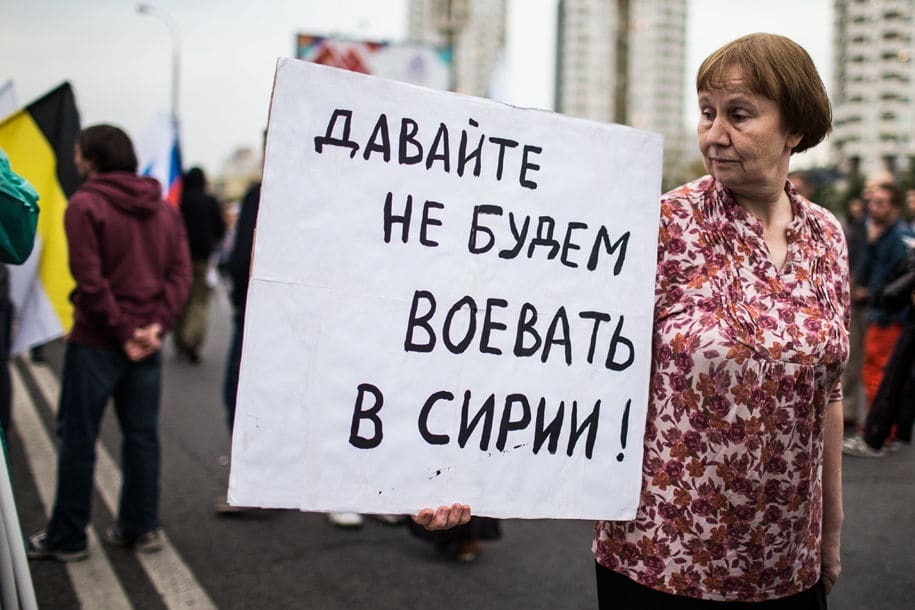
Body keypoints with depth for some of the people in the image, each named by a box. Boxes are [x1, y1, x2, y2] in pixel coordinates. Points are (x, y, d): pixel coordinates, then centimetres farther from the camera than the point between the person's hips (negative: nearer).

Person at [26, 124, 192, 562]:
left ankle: (66, 538, 10)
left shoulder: (86, 206, -9)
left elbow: (89, 280, -17)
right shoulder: (163, 209, 10)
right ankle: (141, 527, 17)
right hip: (148, 344, 6)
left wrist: (122, 332, -13)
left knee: (78, 438, 3)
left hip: (96, 342, -5)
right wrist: (156, 325, -6)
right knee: (141, 435, 12)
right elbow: (181, 273, 2)